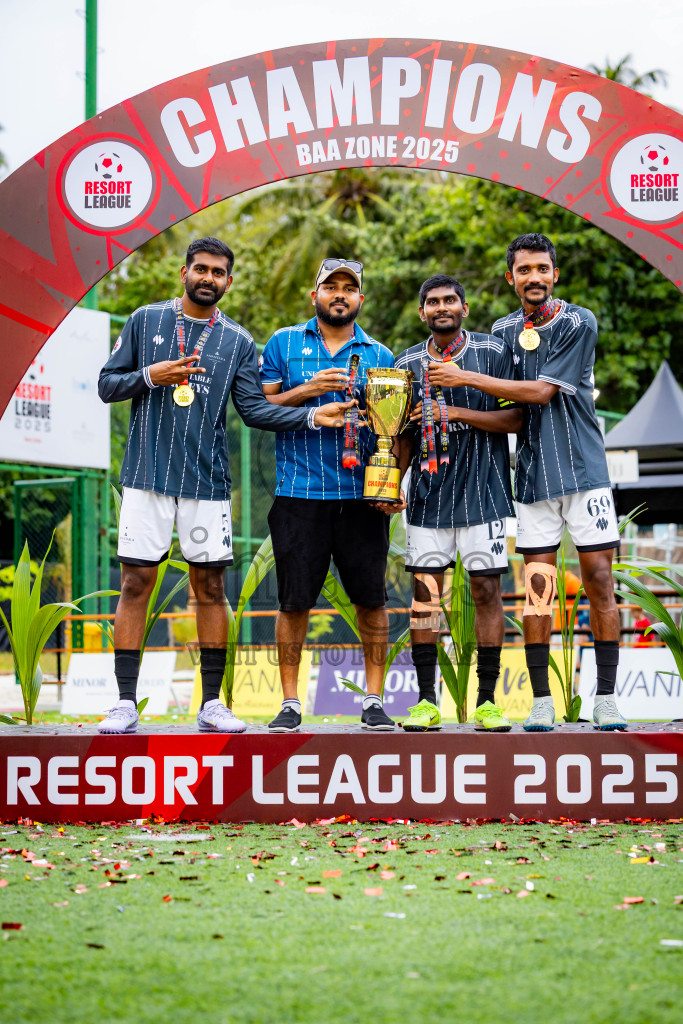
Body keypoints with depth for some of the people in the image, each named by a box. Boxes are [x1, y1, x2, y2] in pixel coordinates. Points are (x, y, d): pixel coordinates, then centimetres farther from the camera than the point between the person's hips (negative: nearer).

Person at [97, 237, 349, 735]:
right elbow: (107, 384, 7)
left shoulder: (238, 342, 9)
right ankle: (125, 704, 0)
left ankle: (212, 703, 10)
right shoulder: (146, 320, 6)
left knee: (211, 586, 3)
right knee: (136, 583, -4)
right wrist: (150, 376, -11)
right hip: (147, 474, -2)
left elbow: (255, 409, 5)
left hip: (207, 479, 2)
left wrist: (311, 417, -8)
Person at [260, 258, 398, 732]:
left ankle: (374, 700, 11)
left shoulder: (379, 355, 12)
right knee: (294, 600, 1)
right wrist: (308, 390, -10)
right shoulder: (284, 344, 9)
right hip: (300, 493, -1)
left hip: (362, 496, 1)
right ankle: (290, 702, 10)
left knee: (371, 599, 1)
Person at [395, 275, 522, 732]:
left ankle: (487, 700, 3)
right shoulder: (408, 363, 10)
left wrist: (457, 412, -15)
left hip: (483, 492, -3)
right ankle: (426, 700, 6)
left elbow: (515, 419, -6)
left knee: (487, 589, -3)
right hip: (428, 494, 3)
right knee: (424, 592, 1)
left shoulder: (493, 352, 0)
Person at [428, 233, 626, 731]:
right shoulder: (503, 332, 9)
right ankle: (542, 701, 4)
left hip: (583, 470, -3)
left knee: (599, 580, -4)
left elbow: (541, 392, -14)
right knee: (537, 587, 0)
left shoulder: (579, 324, -6)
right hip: (533, 476, 3)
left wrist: (465, 378, -13)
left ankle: (607, 698, 2)